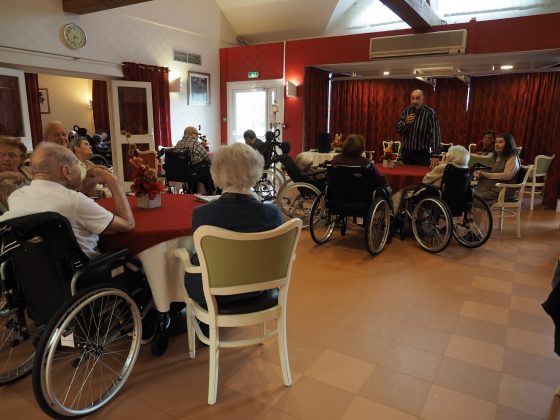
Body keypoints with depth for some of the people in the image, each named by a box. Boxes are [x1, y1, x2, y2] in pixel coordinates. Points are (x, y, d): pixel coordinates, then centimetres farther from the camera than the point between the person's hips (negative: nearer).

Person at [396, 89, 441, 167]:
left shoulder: (430, 113, -13)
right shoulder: (406, 111, 1)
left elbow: (435, 134, -19)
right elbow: (398, 130, 4)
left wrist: (435, 156, -27)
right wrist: (406, 123, -18)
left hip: (422, 153, -4)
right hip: (406, 152, 4)